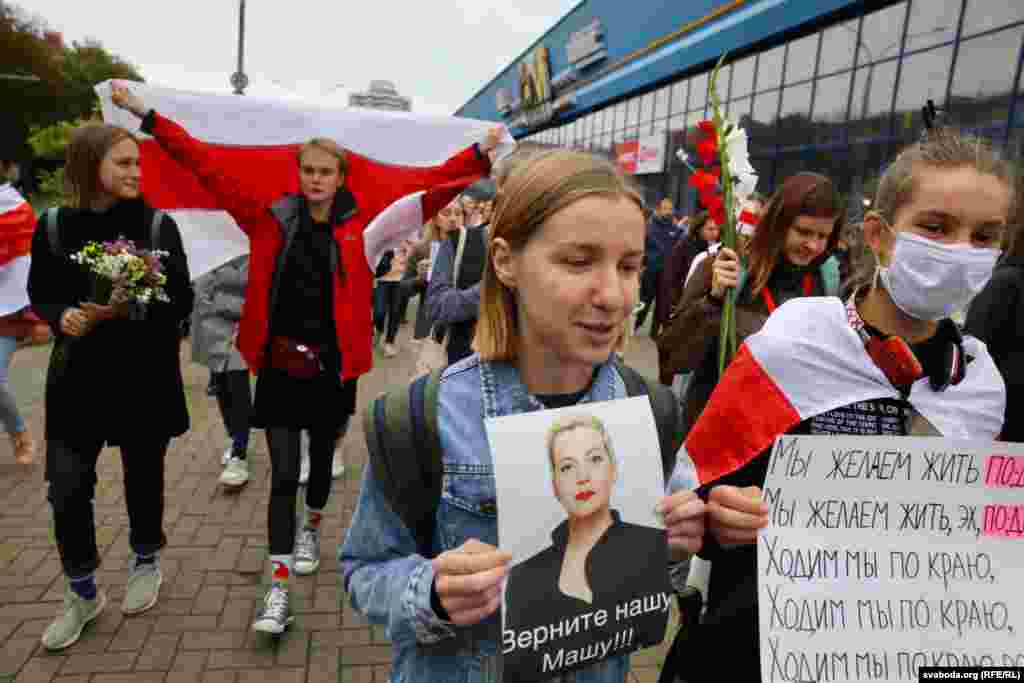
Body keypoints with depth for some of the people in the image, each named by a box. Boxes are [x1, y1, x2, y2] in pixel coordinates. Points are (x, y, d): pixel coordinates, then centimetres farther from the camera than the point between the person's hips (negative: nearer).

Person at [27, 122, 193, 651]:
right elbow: (39, 297, 8)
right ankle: (83, 593, 23)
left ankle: (146, 562, 38)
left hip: (146, 375, -1)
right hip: (79, 376, 1)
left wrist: (127, 310, -22)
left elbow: (181, 302, -7)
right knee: (66, 489, 0)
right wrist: (63, 316, -13)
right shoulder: (53, 228, -2)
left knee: (143, 477, 12)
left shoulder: (158, 226, -6)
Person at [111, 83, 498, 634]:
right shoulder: (270, 219, -2)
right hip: (280, 366, -1)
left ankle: (311, 529, 48)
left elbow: (422, 182, -2)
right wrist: (147, 117, -3)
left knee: (322, 457, 19)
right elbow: (208, 166, -2)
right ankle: (279, 586, 8)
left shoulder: (359, 222, -2)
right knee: (283, 475, 1)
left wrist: (478, 154, -4)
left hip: (333, 366, 1)